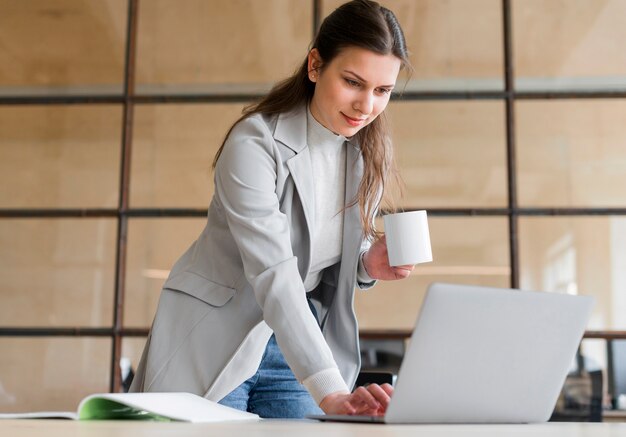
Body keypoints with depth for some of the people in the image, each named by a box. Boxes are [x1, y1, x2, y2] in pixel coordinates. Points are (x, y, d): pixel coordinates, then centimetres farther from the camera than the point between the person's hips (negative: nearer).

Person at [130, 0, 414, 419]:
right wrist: (332, 395, -41)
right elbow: (274, 278, -32)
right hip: (215, 341, -5)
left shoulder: (368, 155, -1)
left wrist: (368, 263, -12)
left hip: (297, 343, 5)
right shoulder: (255, 144, -22)